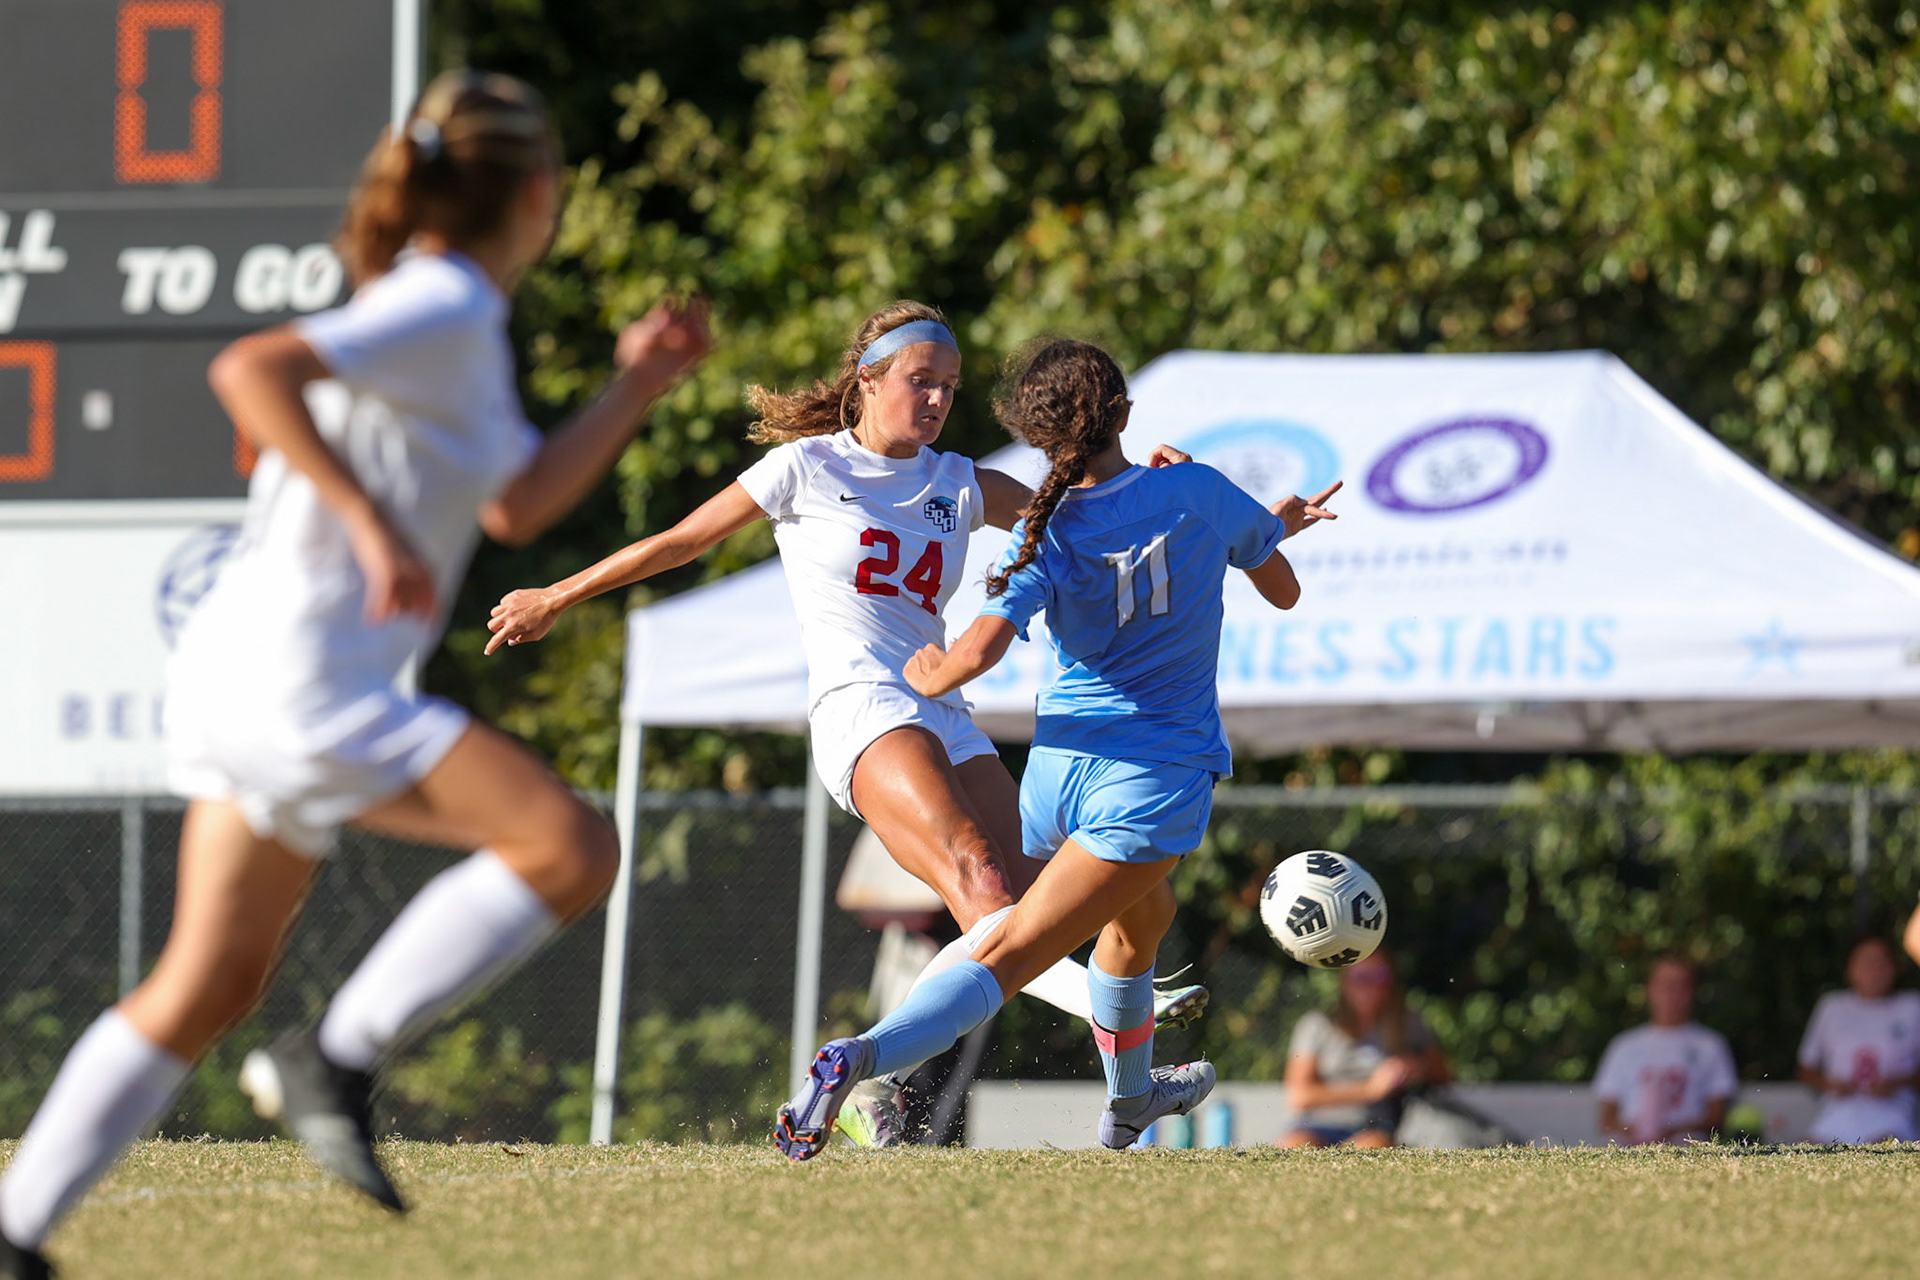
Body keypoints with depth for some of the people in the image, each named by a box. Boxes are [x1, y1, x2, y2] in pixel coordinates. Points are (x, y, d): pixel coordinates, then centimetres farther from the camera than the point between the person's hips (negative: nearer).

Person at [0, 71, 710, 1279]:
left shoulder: (461, 323, 18)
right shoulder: (443, 309, -12)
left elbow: (517, 504, 29)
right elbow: (251, 370, -25)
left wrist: (636, 387, 23)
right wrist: (374, 527, -26)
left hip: (246, 680, 10)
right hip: (301, 676, -10)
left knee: (210, 986, 12)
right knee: (572, 847, -12)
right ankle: (337, 1059, -12)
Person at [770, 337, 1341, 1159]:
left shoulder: (1047, 536, -5)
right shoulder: (1199, 494, -4)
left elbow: (981, 650, -21)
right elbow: (1283, 592, 12)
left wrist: (930, 675, 1)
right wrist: (1278, 529, 34)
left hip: (1059, 766, 4)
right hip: (1159, 777, -4)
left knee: (1143, 914, 34)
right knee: (1003, 962, -9)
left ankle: (1131, 1100, 53)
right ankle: (864, 1056, -34)